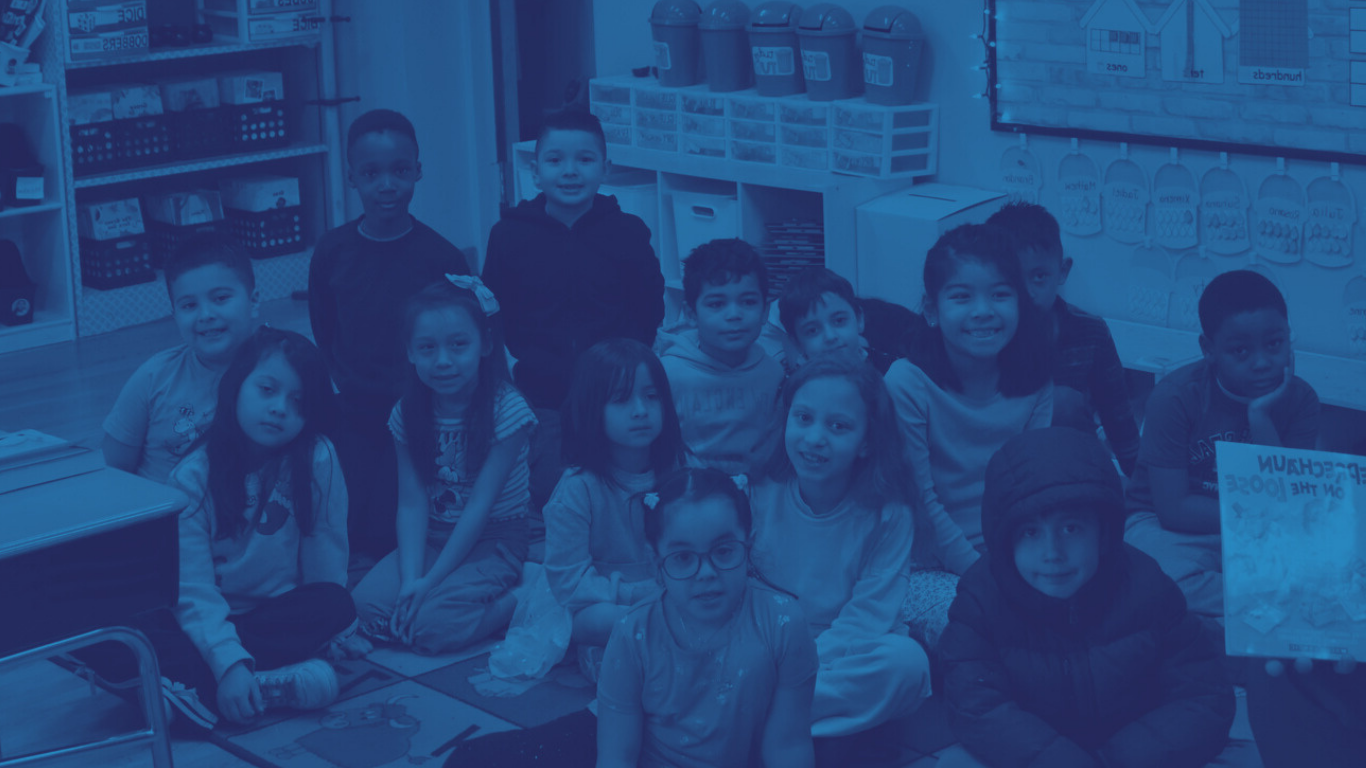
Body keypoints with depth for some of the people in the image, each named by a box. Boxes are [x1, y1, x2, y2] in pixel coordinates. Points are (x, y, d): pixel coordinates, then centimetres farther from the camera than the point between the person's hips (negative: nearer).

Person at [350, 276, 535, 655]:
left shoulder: (507, 410, -16)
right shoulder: (408, 414, -2)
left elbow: (480, 505, -17)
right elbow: (411, 504, -7)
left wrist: (432, 580, -19)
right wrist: (410, 579, -22)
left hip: (495, 542, -5)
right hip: (431, 540, 5)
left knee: (433, 624, -26)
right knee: (365, 602, -18)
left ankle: (519, 603, -5)